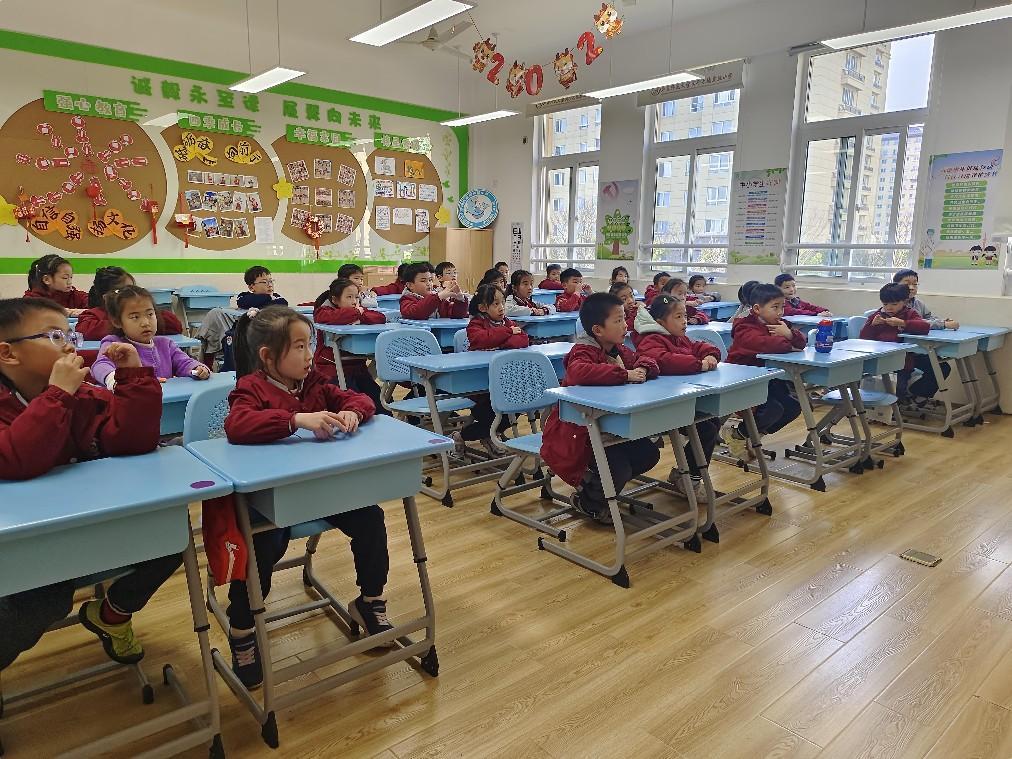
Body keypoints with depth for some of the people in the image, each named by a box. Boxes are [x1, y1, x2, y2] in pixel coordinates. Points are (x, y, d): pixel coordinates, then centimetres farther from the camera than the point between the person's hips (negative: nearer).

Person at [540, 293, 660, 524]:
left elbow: (645, 361, 9)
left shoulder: (618, 350, 6)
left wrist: (643, 369, -18)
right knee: (619, 469, -21)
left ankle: (592, 482, 20)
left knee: (648, 454, 4)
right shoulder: (583, 351, -21)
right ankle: (587, 501, 12)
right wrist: (625, 374, -39)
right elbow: (578, 371, -44)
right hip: (573, 431, -9)